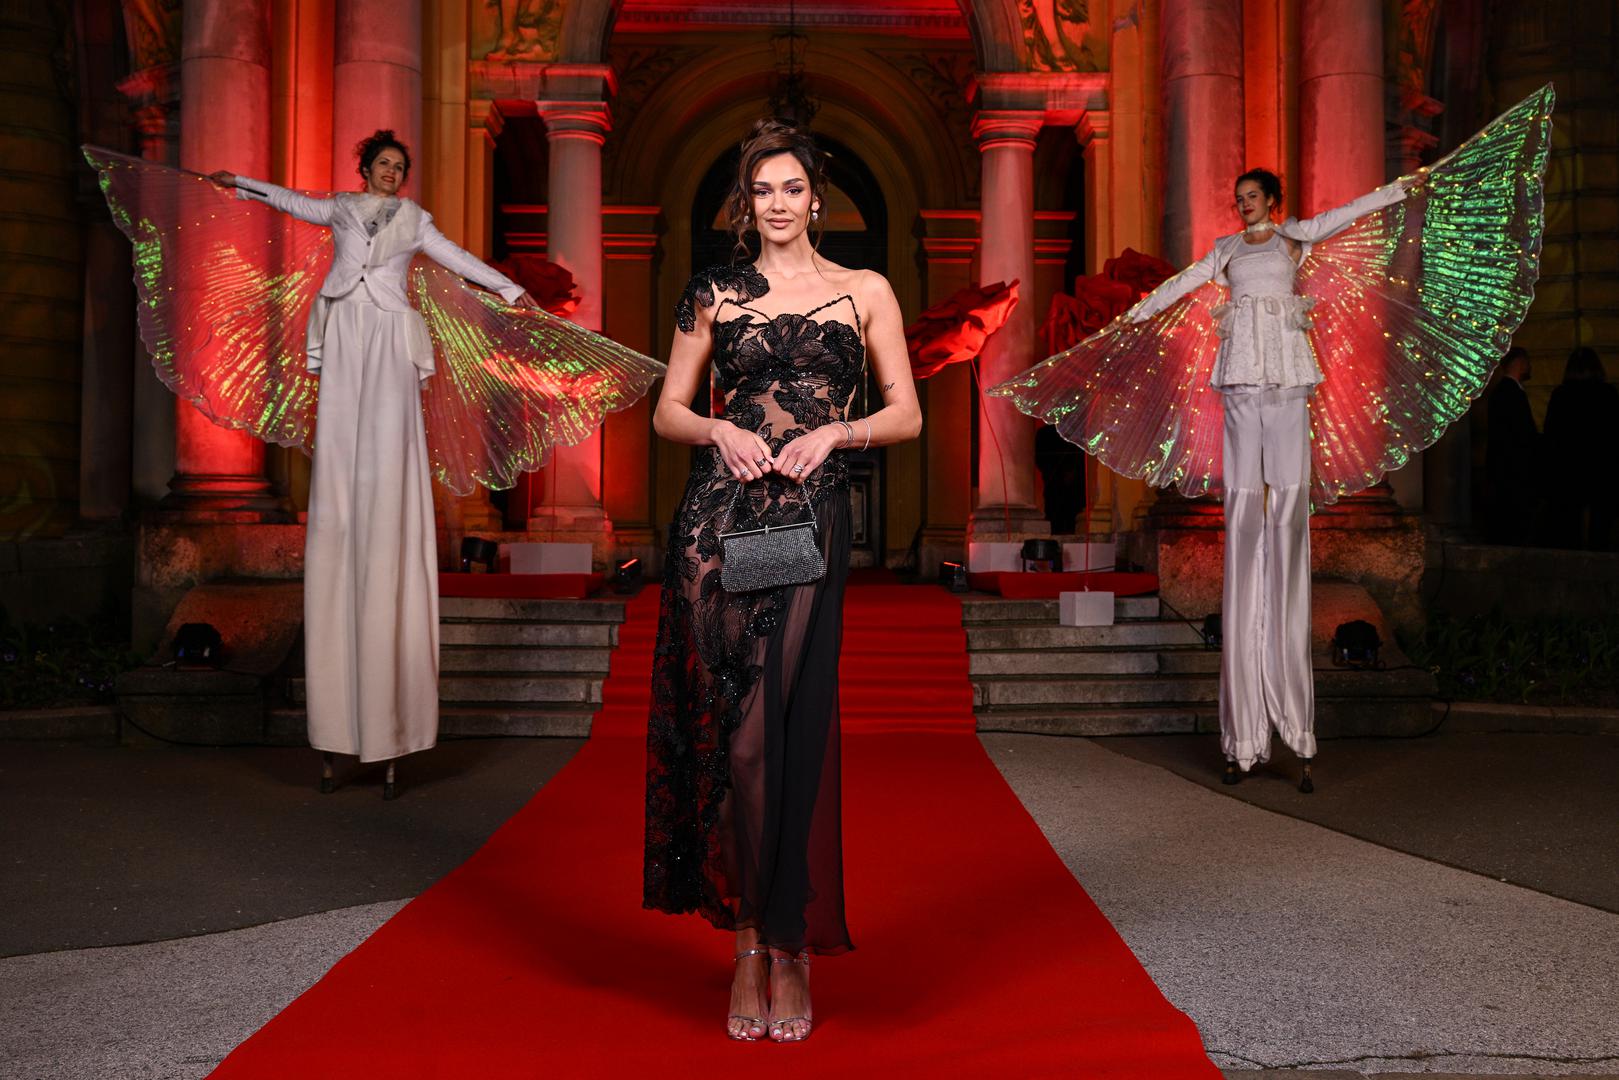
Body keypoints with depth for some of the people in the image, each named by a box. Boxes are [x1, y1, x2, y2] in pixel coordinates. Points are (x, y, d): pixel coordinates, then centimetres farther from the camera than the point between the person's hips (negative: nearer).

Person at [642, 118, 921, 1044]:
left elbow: (907, 415, 8)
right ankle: (752, 940, 13)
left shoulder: (864, 292, 10)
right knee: (726, 726, 0)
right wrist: (721, 430, -6)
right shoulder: (715, 294, 13)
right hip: (719, 518, 1)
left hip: (813, 520, -1)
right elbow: (668, 411, 14)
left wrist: (833, 431, -8)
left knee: (789, 731, -3)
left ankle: (790, 947, 11)